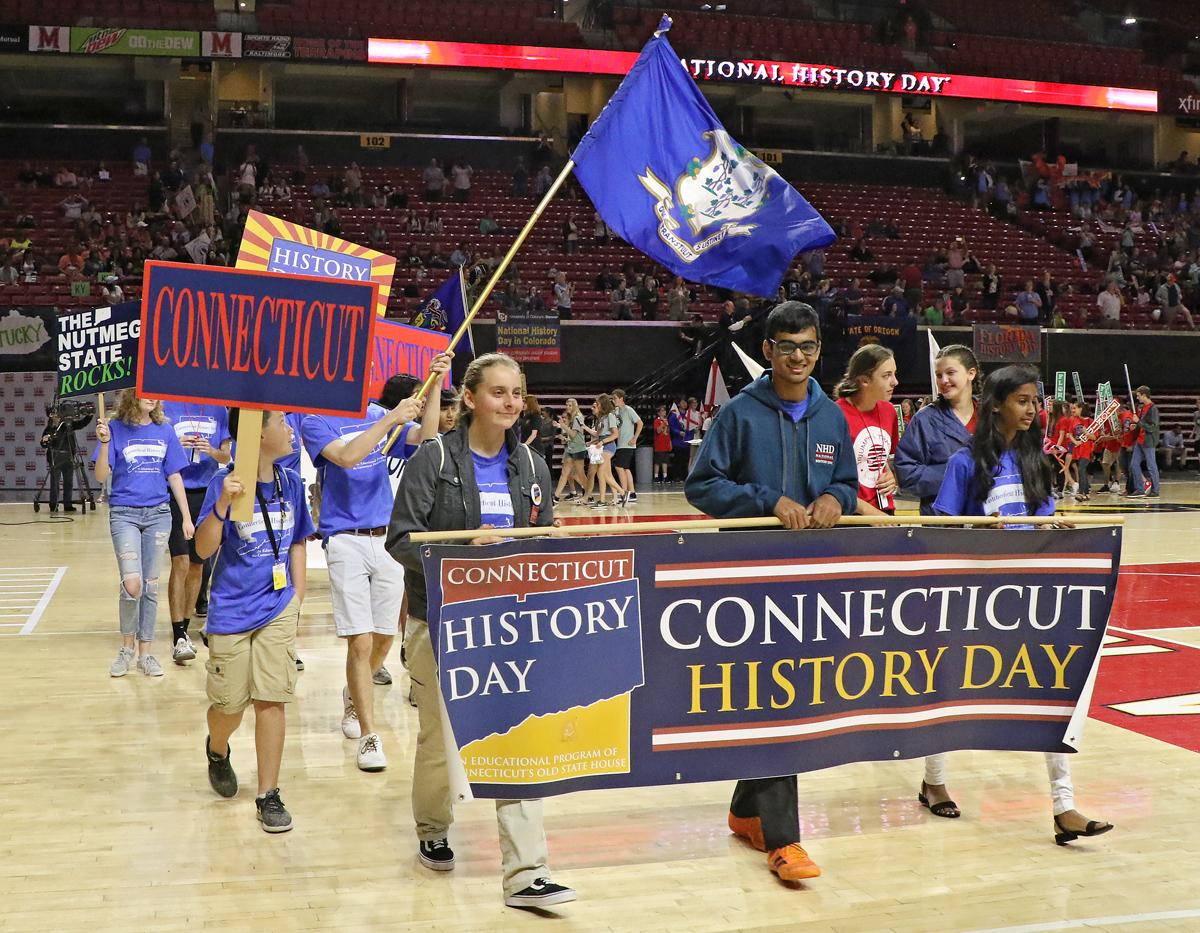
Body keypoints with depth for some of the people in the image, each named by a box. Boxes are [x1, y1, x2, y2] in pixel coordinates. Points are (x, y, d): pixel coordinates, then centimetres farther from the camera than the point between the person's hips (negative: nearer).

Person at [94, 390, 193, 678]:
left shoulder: (165, 431, 5)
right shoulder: (116, 429, -3)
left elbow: (174, 476, 9)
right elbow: (102, 476, -8)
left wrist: (187, 517, 6)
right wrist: (104, 443, -23)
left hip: (158, 514, 3)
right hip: (124, 514, -3)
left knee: (150, 585, 7)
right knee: (132, 584, -14)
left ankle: (145, 653, 17)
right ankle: (126, 647, 9)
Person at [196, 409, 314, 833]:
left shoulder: (291, 483, 0)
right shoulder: (225, 484, -14)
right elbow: (204, 550, -19)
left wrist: (297, 598, 8)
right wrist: (222, 504, -34)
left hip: (278, 609, 3)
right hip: (232, 611, -3)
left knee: (271, 698, -1)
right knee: (229, 704, 8)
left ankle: (268, 795, 10)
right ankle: (217, 750, 43)